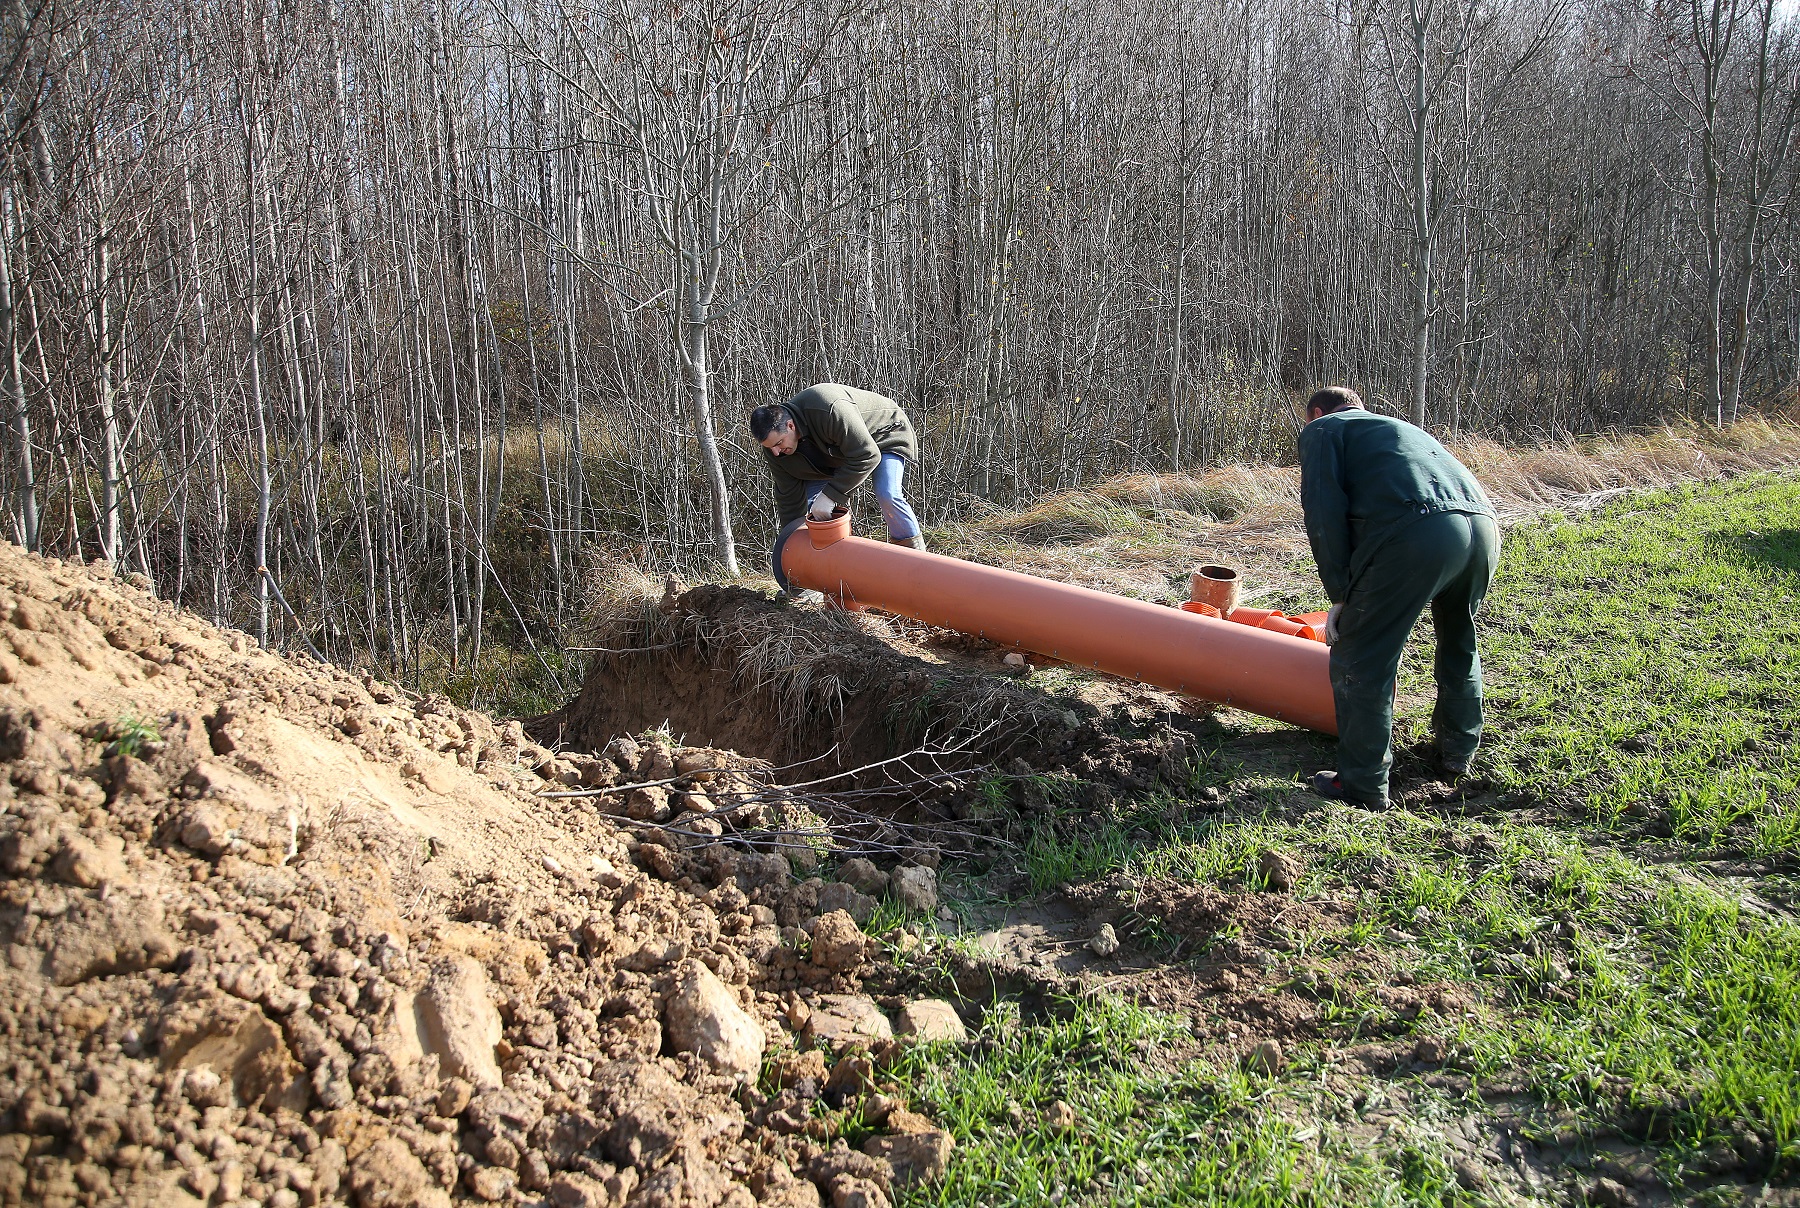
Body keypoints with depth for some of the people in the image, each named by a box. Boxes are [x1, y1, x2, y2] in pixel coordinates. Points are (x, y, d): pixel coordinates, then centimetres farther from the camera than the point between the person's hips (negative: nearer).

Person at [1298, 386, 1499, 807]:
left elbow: (1324, 511, 1)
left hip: (1416, 535, -8)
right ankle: (1458, 751, 44)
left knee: (1360, 661, 4)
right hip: (1483, 524, 8)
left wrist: (1341, 594, 3)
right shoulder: (1396, 426, 40)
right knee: (1459, 645, 31)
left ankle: (1362, 784, 9)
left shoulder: (1322, 429, 18)